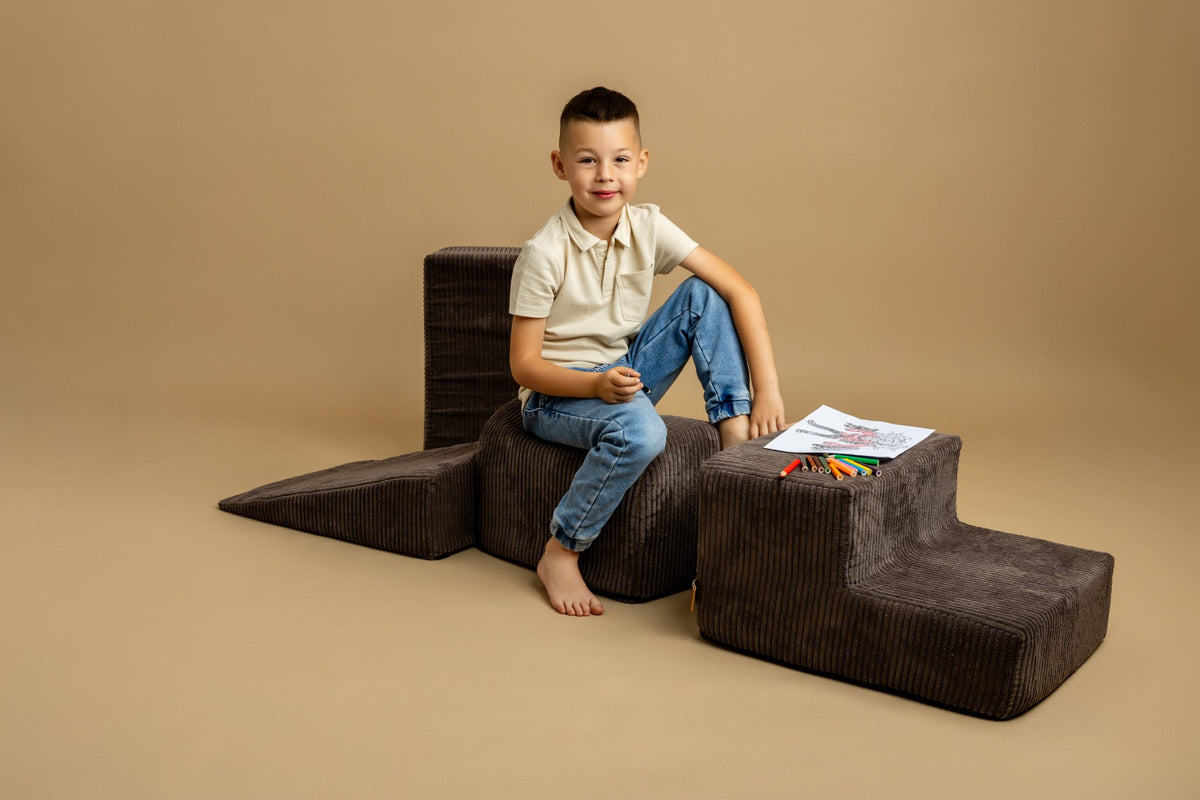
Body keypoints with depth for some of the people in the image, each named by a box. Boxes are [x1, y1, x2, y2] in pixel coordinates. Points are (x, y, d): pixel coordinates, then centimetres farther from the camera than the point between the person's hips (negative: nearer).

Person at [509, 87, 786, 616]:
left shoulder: (648, 228, -8)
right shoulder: (544, 254, -20)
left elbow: (740, 292, -11)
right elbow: (524, 365, -16)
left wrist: (767, 392, -20)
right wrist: (597, 384, -34)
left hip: (624, 373, 5)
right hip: (558, 394, -5)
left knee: (704, 294, -11)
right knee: (640, 430, -36)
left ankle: (736, 434, -11)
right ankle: (560, 555, -16)